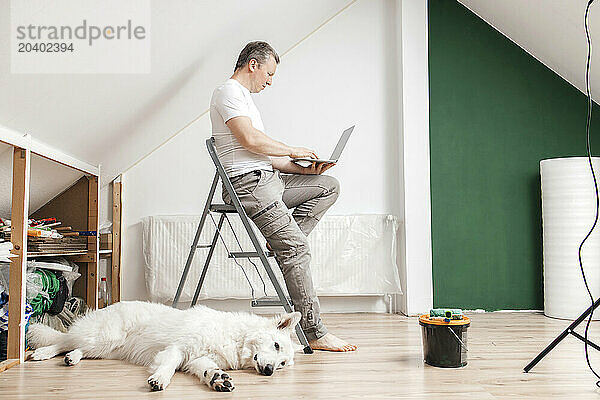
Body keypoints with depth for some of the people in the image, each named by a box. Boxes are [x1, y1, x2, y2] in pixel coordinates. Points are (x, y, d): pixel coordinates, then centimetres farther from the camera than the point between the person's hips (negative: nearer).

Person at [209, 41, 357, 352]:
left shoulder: (245, 98, 28)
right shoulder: (228, 92, -3)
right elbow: (250, 139, -18)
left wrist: (304, 168, 9)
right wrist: (294, 151, -5)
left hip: (268, 179, 10)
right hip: (247, 183, -10)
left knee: (329, 186, 8)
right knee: (297, 248, -18)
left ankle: (282, 242, -4)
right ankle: (314, 332, -14)